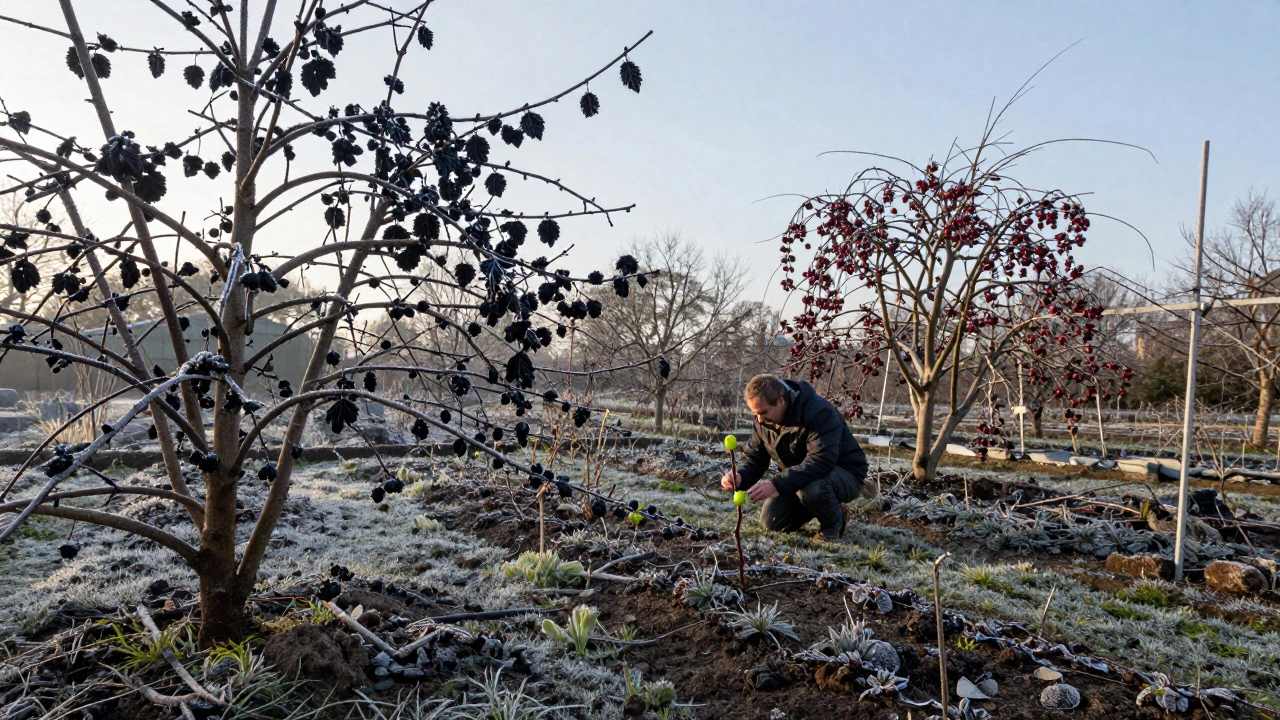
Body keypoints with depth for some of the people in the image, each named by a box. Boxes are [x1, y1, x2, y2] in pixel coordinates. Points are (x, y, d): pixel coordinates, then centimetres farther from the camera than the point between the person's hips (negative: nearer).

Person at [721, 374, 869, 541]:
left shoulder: (820, 412, -30)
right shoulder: (764, 420, -6)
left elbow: (821, 461, -40)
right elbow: (753, 457, -1)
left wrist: (776, 484, -46)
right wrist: (739, 476, -25)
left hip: (846, 475, -7)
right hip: (801, 479, 7)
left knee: (811, 487, -38)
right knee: (771, 521, -9)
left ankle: (834, 520, -5)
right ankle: (824, 506, 15)